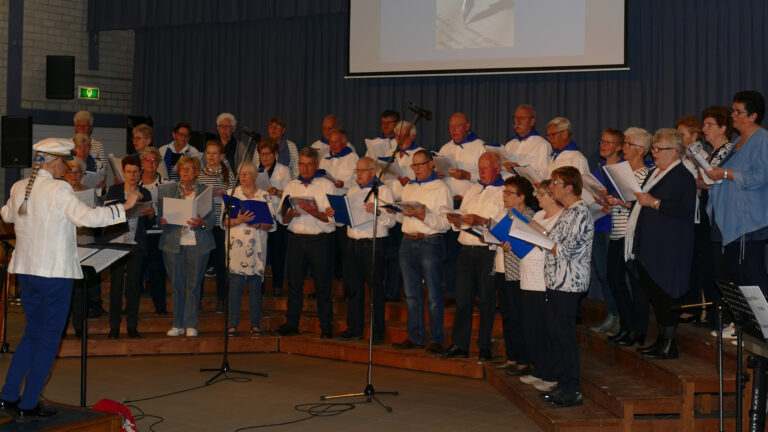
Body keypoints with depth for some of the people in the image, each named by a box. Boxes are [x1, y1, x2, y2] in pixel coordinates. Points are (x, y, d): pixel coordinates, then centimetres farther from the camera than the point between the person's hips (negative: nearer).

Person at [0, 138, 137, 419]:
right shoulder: (59, 191, -16)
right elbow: (88, 217, -23)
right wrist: (124, 207, -15)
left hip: (25, 270, 7)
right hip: (54, 272, -7)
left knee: (33, 331, 20)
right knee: (49, 338, 4)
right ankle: (28, 405, 7)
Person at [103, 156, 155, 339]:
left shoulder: (145, 194, 11)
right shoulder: (114, 190, 5)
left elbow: (149, 224, 14)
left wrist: (151, 215, -7)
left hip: (136, 245, 2)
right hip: (116, 242, -2)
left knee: (133, 285, 1)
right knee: (116, 284, -2)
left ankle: (132, 326, 9)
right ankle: (114, 325, 7)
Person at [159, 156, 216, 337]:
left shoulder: (205, 191, 5)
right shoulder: (167, 190, 9)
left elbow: (212, 218, 1)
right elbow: (160, 212, 10)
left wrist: (202, 223, -19)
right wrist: (161, 220, -13)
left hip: (197, 244, -1)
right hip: (173, 243, 1)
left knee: (194, 284, 1)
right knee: (176, 284, 3)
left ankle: (191, 324, 10)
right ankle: (178, 324, 14)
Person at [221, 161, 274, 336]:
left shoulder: (265, 196, 9)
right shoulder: (232, 194, 8)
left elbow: (271, 224, 7)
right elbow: (225, 221, 1)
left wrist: (258, 225, -12)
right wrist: (239, 220, -16)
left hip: (257, 247, 1)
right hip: (237, 246, -1)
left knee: (256, 285, 3)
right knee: (236, 284, -5)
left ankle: (255, 324, 10)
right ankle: (233, 325, 0)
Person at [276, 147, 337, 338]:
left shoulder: (326, 186, 1)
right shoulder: (291, 186, 14)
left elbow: (331, 217, -9)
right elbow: (283, 219, 11)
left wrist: (313, 211, -24)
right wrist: (290, 214, -10)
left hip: (320, 240, -4)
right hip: (296, 239, 4)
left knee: (322, 284, -1)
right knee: (294, 282, 6)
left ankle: (326, 326, 7)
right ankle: (291, 323, 14)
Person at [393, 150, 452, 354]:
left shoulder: (441, 188, -1)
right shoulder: (408, 188, 18)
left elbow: (446, 222, -10)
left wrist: (424, 216, -21)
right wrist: (399, 212, -2)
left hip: (431, 242, -6)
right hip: (408, 242, 6)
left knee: (433, 295, -3)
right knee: (412, 294, 9)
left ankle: (436, 339, 2)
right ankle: (415, 337, 16)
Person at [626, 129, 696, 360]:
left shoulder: (683, 177, -10)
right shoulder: (654, 173, 19)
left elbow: (684, 209, -22)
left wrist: (654, 202, -21)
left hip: (667, 249, -9)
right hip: (647, 246, 9)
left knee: (664, 295, -6)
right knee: (653, 294, 12)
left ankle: (669, 345, 2)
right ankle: (662, 339, 22)